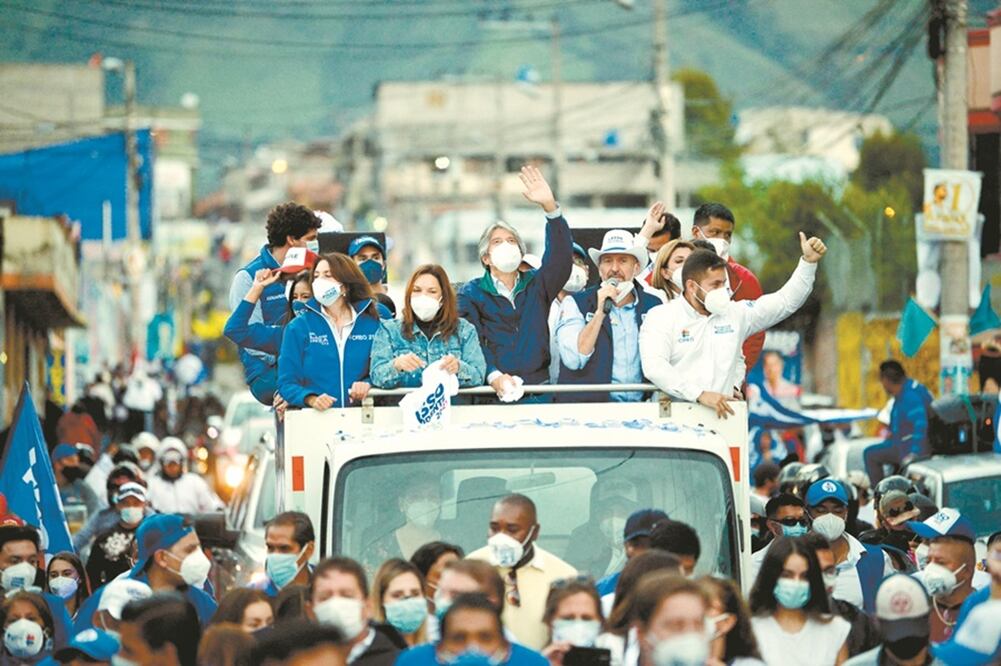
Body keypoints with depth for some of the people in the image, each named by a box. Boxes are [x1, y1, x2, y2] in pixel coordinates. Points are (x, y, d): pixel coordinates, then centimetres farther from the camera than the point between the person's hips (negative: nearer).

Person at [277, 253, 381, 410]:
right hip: (315, 418, -1)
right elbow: (287, 381, 4)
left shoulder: (371, 325, 10)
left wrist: (367, 385, -6)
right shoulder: (298, 328, 8)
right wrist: (311, 399, -14)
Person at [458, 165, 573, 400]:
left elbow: (560, 258, 1)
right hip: (492, 391, -2)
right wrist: (493, 376, -20)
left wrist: (550, 206, -9)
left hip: (538, 389, 2)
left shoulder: (535, 285, 18)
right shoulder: (471, 294, 10)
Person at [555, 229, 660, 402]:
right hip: (589, 405, -3)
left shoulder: (653, 306, 13)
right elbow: (573, 360, -7)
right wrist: (600, 312, -9)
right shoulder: (575, 304, 6)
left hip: (639, 406, 3)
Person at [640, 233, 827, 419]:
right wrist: (700, 395, -24)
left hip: (721, 414, 5)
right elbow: (654, 367, -15)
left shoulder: (734, 313, 16)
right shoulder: (661, 317, 0)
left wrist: (809, 262, 9)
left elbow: (786, 301, 21)